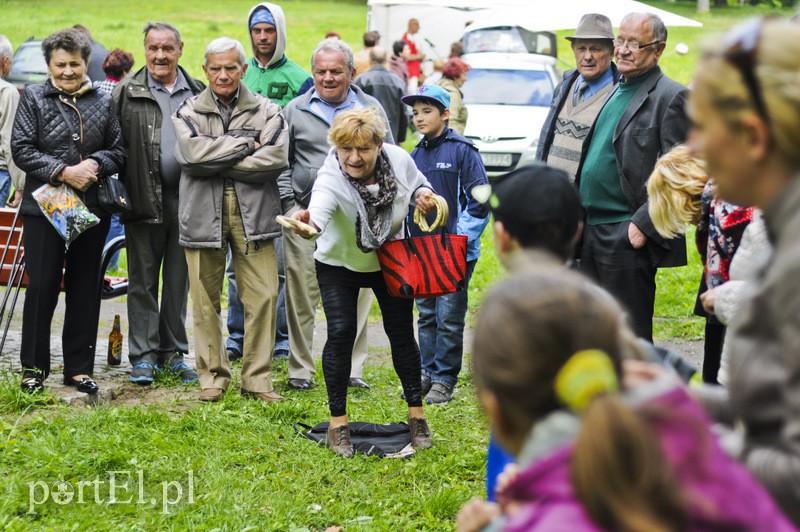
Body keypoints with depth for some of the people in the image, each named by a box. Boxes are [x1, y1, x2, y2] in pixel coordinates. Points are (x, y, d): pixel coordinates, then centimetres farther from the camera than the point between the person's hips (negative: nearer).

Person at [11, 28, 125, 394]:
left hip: (92, 209, 3)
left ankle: (79, 367, 17)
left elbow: (119, 150, 10)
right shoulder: (34, 98, 0)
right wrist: (63, 172, -16)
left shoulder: (103, 103, 7)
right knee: (42, 285, -2)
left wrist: (96, 164, -11)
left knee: (85, 289, 7)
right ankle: (34, 367, 10)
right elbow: (21, 149, -6)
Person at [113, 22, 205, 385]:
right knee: (143, 281, 3)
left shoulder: (198, 93, 9)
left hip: (187, 201, 2)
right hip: (144, 201, -2)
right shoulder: (127, 92, 2)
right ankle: (143, 355, 9)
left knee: (179, 280, 9)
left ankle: (174, 353, 18)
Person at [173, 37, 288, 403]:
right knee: (205, 300, 3)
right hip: (203, 214, 0)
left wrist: (218, 162, -9)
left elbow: (276, 159, -9)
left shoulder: (267, 111, 8)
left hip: (253, 214, 0)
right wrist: (246, 145, -8)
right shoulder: (189, 112, 8)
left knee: (263, 297, -3)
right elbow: (191, 154, -12)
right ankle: (213, 377, 15)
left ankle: (257, 379, 8)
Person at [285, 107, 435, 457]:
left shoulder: (399, 160, -22)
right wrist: (307, 224, -79)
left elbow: (418, 183, 2)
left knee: (401, 332, 4)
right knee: (341, 333, -13)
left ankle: (416, 414, 20)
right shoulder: (331, 179, -34)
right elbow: (319, 209, -56)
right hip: (339, 265, -3)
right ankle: (338, 422, 2)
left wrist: (423, 195, -20)